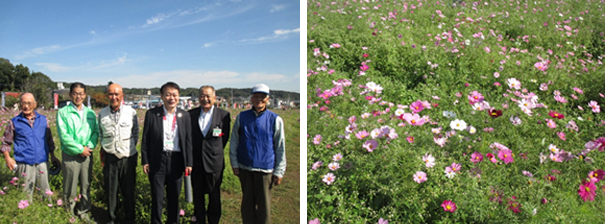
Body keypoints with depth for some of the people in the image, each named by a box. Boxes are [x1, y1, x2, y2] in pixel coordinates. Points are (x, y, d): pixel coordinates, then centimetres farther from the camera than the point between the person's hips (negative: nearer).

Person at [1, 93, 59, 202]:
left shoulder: (43, 120, 8)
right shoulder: (14, 122, 3)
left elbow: (49, 139, 16)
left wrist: (53, 156, 13)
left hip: (42, 163, 2)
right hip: (24, 165, -2)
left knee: (45, 192, 7)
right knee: (26, 194, 3)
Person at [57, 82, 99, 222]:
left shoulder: (90, 113, 9)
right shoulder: (63, 112, -3)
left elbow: (96, 132, 6)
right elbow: (64, 135, -10)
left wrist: (89, 146, -11)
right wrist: (80, 149, -12)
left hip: (87, 155, 4)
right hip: (70, 156, -3)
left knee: (86, 186, 10)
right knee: (70, 189, 3)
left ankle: (84, 212, 23)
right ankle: (69, 214, 17)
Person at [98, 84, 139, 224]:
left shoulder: (131, 112, -4)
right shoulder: (102, 113, 2)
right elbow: (100, 134, 15)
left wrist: (130, 147, 5)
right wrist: (104, 149, 8)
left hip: (128, 157, -1)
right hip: (110, 157, 1)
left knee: (128, 190, 8)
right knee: (110, 190, 8)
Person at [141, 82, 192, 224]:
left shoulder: (184, 116, 3)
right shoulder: (152, 114, -2)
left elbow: (188, 140, 4)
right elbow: (145, 139, 1)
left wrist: (189, 163, 0)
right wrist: (145, 161, -2)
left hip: (176, 160, 2)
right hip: (157, 160, -1)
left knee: (174, 197, 13)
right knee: (157, 198, 6)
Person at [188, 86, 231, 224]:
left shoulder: (224, 115, -4)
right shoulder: (191, 114, 3)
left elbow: (225, 137, 3)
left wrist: (215, 152, 2)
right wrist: (189, 158, 6)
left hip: (214, 162, -2)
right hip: (196, 162, 2)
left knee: (214, 196, 8)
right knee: (197, 194, 13)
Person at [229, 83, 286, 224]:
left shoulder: (275, 120, -2)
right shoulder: (241, 117, 4)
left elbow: (280, 147, 0)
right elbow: (233, 142, 10)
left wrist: (279, 172, -2)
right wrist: (234, 164, 6)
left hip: (265, 169, -2)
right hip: (244, 168, 2)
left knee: (264, 205, 3)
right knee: (247, 202, 13)